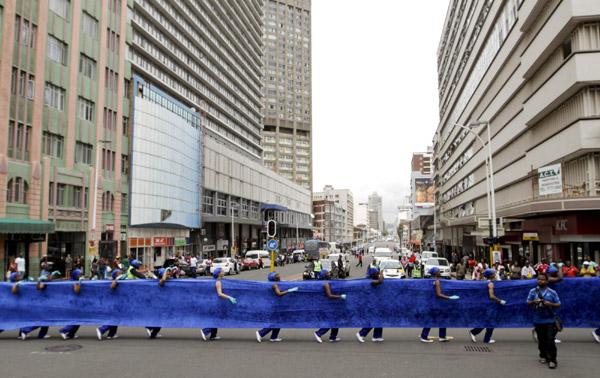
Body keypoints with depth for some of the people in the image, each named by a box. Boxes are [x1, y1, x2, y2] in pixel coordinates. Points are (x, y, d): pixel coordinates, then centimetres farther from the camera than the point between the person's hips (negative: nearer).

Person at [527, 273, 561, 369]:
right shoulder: (533, 291, 5)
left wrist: (550, 304, -15)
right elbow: (528, 303, 6)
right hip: (538, 320, 2)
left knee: (550, 340, -6)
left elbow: (558, 305, 3)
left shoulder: (552, 292, 1)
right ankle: (543, 356, 27)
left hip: (549, 320, -2)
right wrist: (533, 302, -14)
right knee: (541, 340, 10)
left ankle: (552, 360, -1)